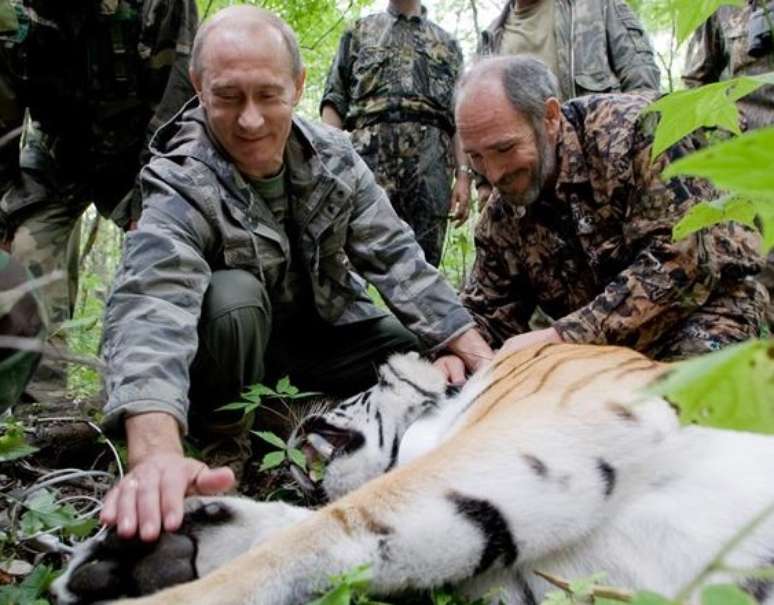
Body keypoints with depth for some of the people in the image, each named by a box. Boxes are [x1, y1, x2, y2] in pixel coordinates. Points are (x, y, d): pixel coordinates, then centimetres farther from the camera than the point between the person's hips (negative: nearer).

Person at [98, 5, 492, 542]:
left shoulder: (333, 155, -12)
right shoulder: (182, 188, -28)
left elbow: (396, 257, -10)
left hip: (324, 331, 5)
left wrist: (479, 354, -21)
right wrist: (157, 454, -64)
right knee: (232, 294, -36)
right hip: (235, 339, -4)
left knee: (447, 371, -10)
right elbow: (151, 306, -46)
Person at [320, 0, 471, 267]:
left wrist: (463, 175, 2)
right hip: (369, 151, -1)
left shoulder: (447, 44, 24)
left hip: (432, 162, 2)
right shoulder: (359, 32, 22)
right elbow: (335, 101, 12)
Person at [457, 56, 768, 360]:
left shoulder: (631, 128, -20)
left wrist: (561, 336, -31)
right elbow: (485, 314, 6)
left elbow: (682, 262, -28)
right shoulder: (500, 216, -3)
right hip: (610, 351, 4)